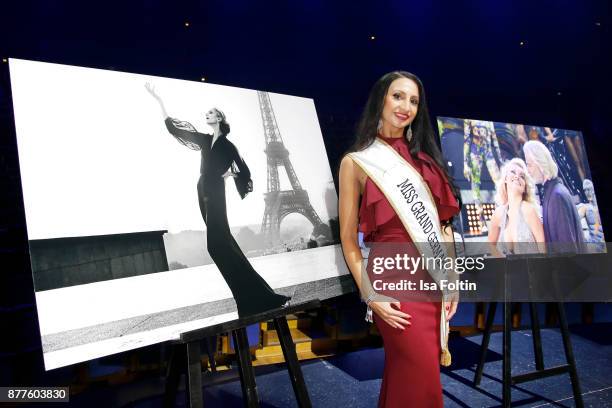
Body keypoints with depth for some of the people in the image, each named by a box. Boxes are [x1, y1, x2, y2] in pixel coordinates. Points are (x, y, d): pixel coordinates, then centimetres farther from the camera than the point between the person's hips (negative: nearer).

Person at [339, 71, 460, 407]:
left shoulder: (423, 159, 13)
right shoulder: (356, 162, -2)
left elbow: (439, 224, 14)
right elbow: (349, 239, -4)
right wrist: (370, 295, -12)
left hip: (433, 280, 5)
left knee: (403, 377, 13)